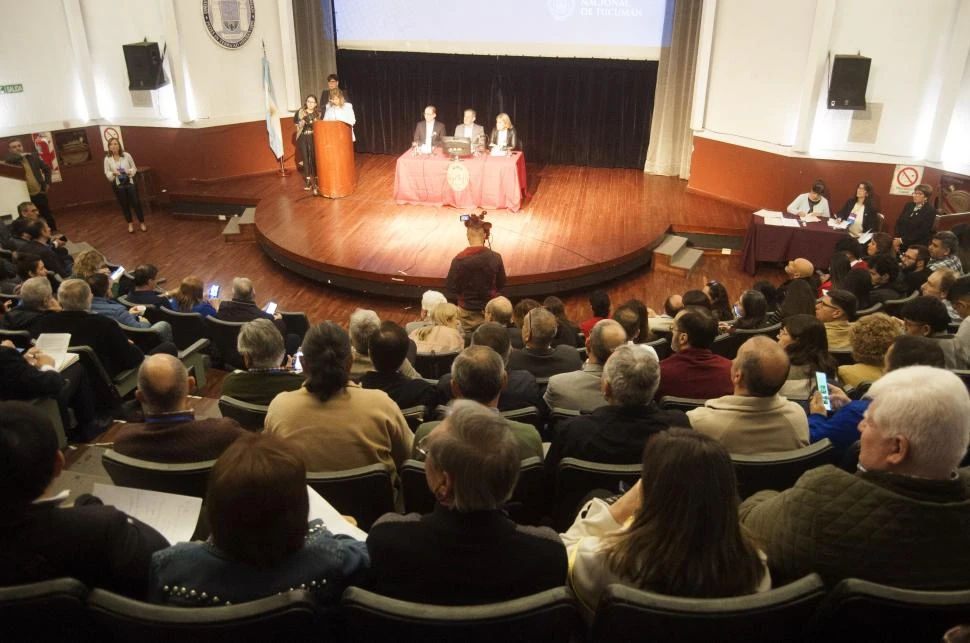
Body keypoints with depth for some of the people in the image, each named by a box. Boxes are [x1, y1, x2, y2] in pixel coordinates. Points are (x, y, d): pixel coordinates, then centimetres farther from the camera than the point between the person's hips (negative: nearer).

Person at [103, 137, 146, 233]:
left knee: (136, 202, 1)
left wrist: (130, 171, -19)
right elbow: (107, 173, 0)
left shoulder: (126, 155, -6)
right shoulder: (107, 159, -4)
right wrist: (113, 173, -20)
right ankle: (130, 223, 27)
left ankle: (141, 222, 17)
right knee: (124, 204, 11)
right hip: (118, 185, 1)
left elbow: (134, 168, 2)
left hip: (130, 182, -1)